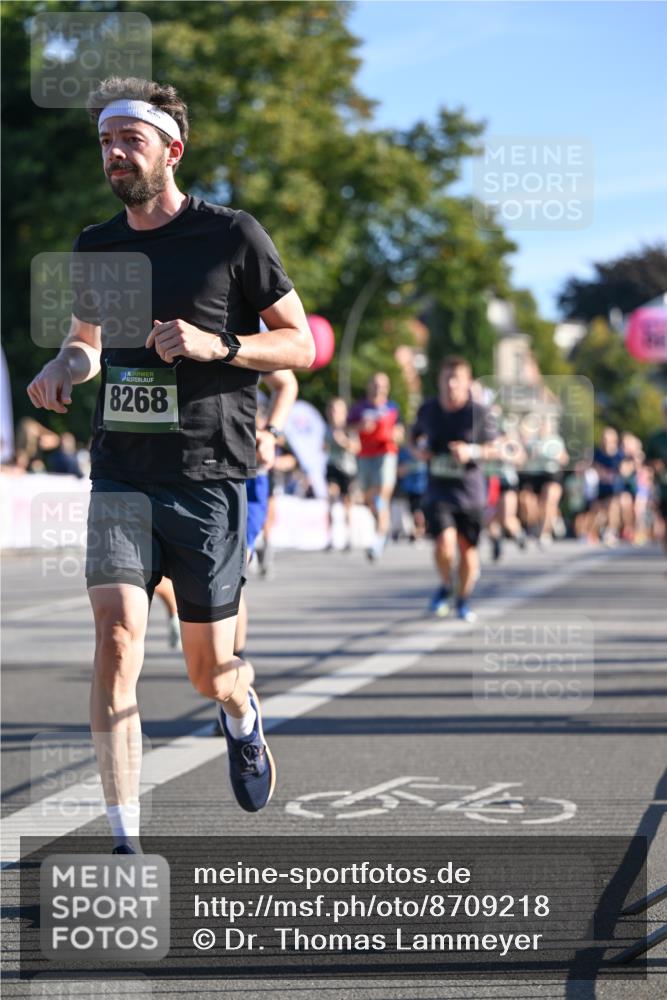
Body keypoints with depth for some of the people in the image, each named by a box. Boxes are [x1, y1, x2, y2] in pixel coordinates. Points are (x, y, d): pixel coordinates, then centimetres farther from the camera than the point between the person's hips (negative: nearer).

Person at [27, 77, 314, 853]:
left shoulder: (233, 236, -3)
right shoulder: (96, 246, 10)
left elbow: (301, 345, 0)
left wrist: (217, 345, -16)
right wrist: (64, 366, 1)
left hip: (209, 475, -2)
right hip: (121, 476, 3)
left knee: (209, 670, 6)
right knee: (116, 639, -15)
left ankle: (243, 720, 45)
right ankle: (125, 840, -11)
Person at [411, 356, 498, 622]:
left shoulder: (480, 413, -6)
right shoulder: (428, 410, 1)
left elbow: (494, 449, 1)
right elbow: (416, 435, 19)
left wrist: (472, 451, -18)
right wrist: (419, 448, -3)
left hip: (469, 489, 0)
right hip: (438, 489, 0)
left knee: (467, 547, 8)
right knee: (444, 545, -17)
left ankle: (464, 600, 30)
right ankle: (445, 586, 14)